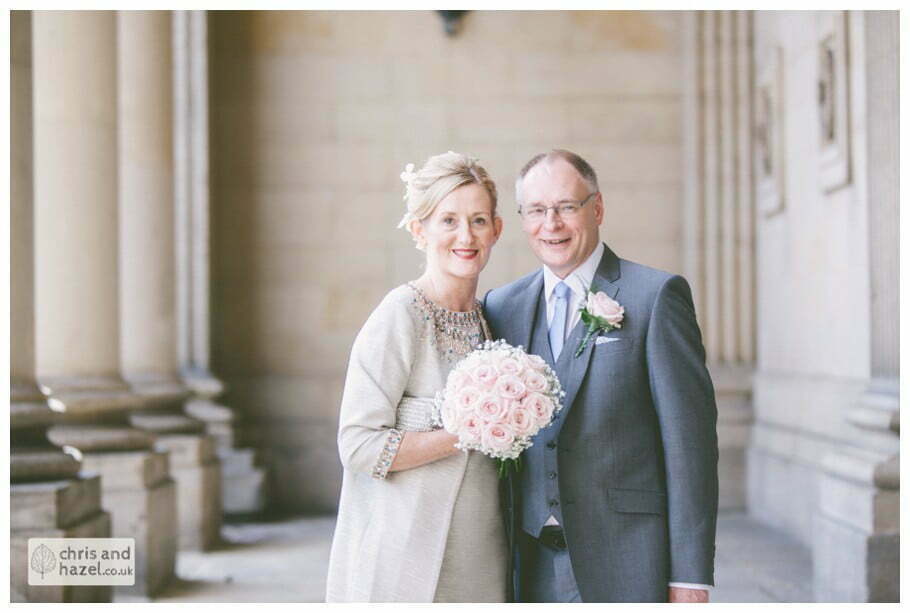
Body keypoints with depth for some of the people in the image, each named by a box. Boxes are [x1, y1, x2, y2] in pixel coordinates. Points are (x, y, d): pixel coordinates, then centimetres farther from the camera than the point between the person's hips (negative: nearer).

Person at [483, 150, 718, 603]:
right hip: (532, 572, 4)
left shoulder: (658, 296, -3)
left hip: (627, 569, -4)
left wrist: (691, 577, -11)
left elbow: (689, 441, -7)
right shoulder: (501, 307, 11)